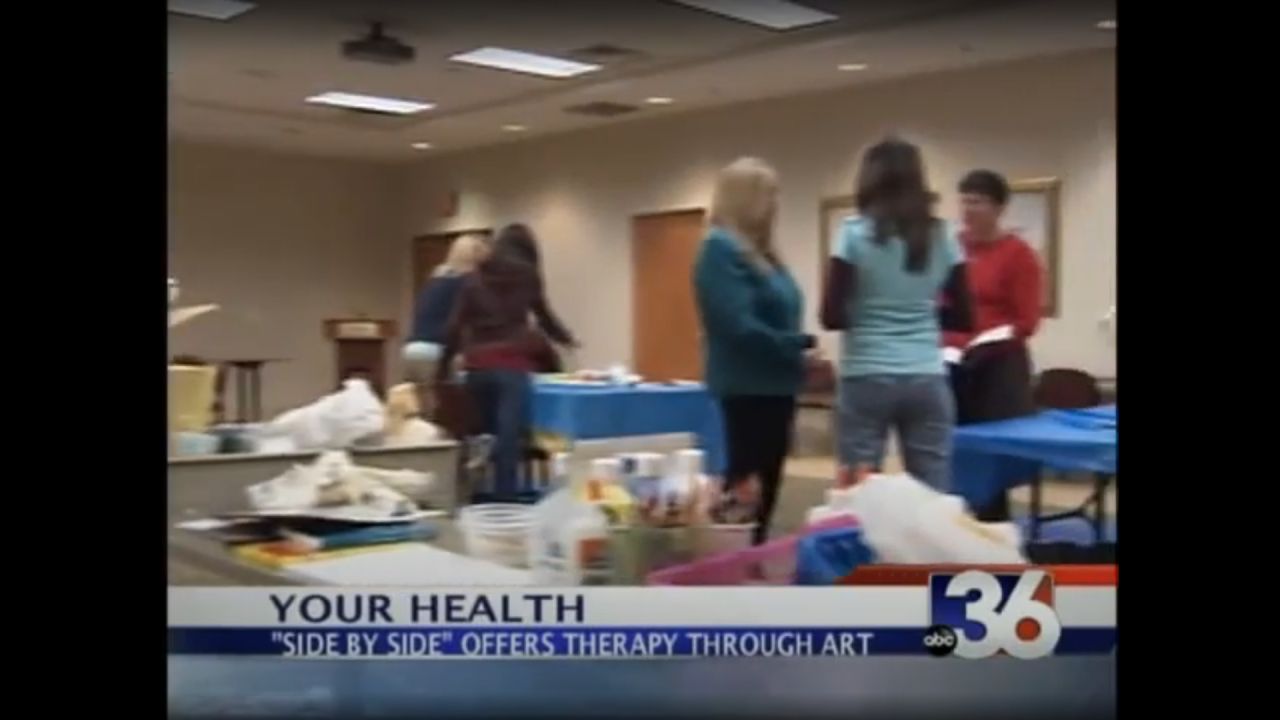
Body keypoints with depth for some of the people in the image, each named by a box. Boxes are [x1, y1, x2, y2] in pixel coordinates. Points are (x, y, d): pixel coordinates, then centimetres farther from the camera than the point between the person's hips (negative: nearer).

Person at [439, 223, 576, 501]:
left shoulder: (475, 278, 14)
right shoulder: (527, 276, 7)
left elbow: (455, 326, 8)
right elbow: (544, 317, 18)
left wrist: (442, 369, 15)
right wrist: (568, 340, 36)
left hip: (477, 368, 4)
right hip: (512, 366, -4)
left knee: (486, 437, 16)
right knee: (509, 439, -8)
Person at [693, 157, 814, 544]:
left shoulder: (760, 250, 15)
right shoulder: (721, 249, -14)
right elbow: (739, 327, -23)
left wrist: (799, 346, 0)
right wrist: (800, 345, -18)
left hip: (773, 385, 10)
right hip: (748, 387, -10)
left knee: (766, 488, 14)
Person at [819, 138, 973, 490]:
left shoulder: (855, 233, -5)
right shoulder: (943, 237, 4)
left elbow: (831, 316, -8)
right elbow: (963, 318, 7)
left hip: (867, 378, -3)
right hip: (928, 380, 3)